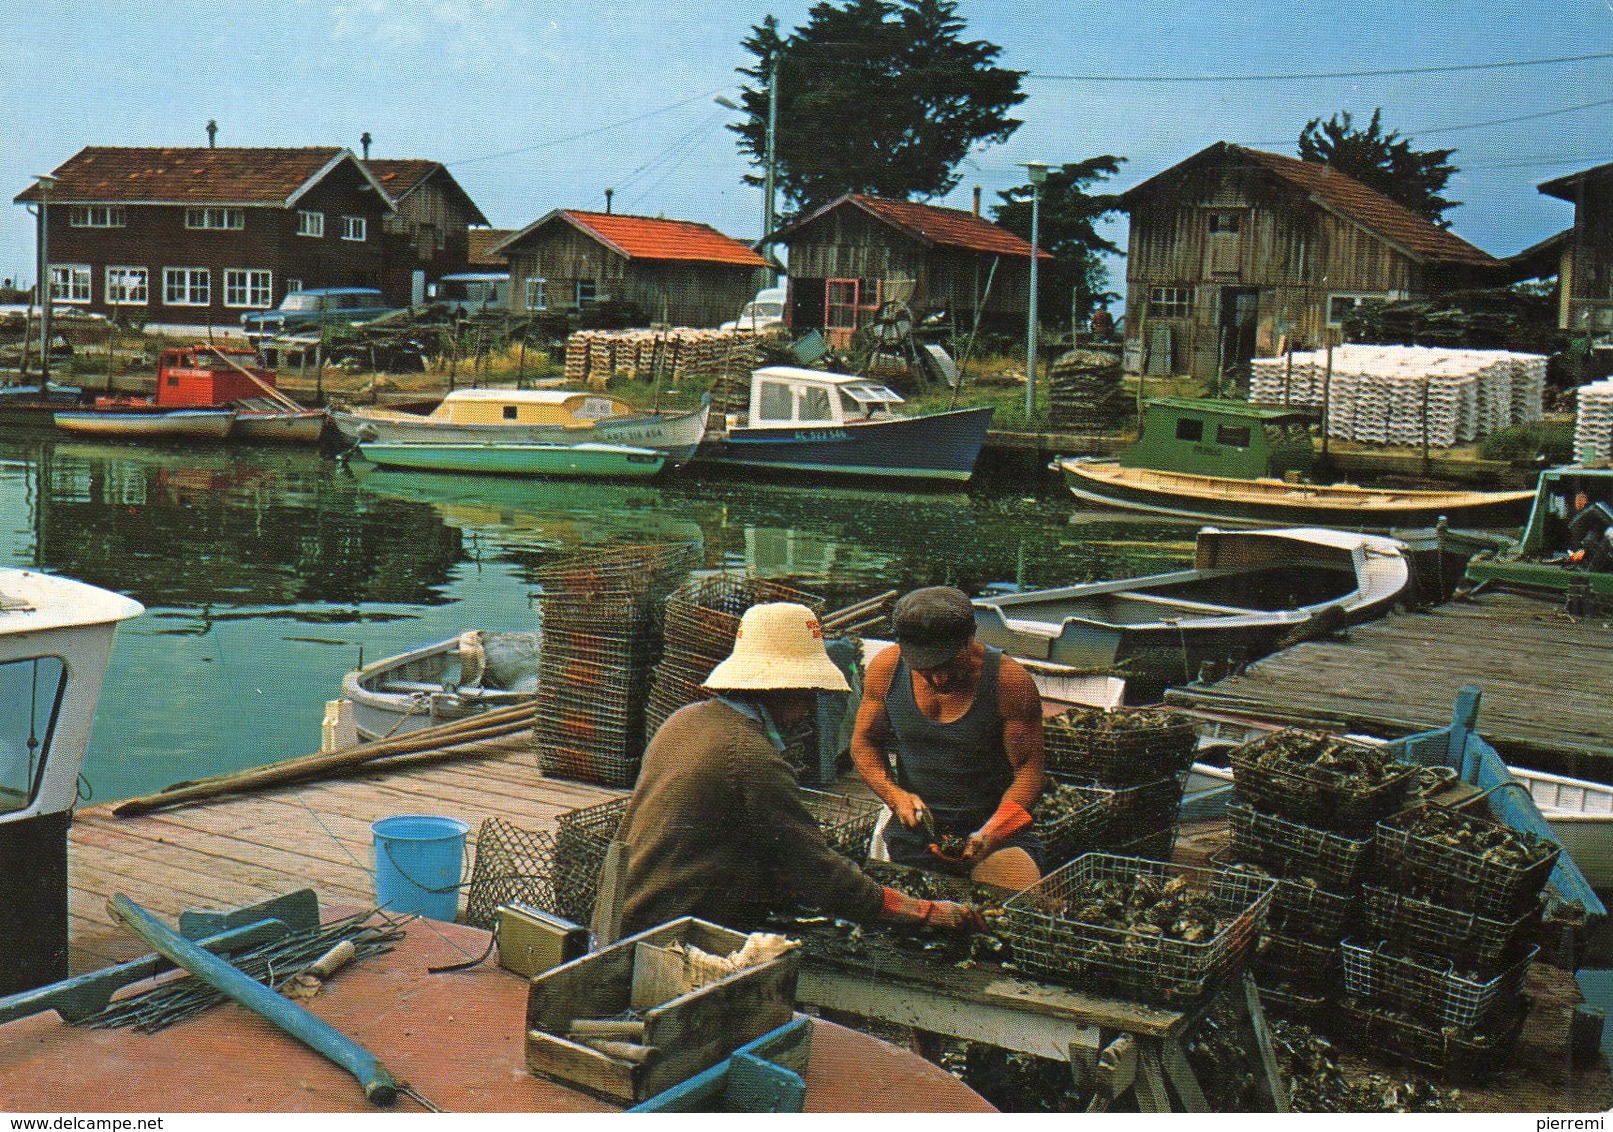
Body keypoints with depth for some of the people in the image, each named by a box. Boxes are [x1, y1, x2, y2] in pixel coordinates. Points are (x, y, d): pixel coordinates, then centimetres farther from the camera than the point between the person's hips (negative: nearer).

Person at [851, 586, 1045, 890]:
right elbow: (864, 743, 11)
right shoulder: (885, 669, -4)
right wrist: (895, 796, -8)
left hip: (997, 826, -3)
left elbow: (1028, 770, -8)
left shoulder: (1009, 680, -13)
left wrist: (989, 834, -24)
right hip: (915, 831, 3)